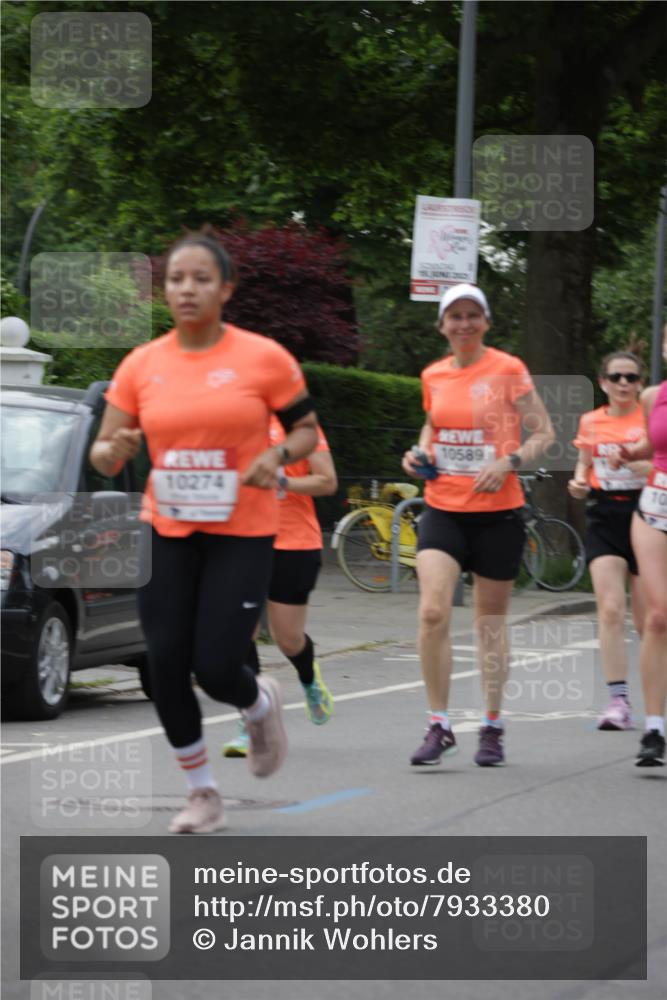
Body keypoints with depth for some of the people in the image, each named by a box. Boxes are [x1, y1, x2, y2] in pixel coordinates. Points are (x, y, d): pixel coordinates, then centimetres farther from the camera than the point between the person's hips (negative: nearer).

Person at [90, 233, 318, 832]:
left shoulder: (264, 358, -6)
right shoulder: (141, 365, 1)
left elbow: (307, 428, 6)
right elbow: (105, 455, 4)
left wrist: (278, 456, -15)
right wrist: (113, 451, -20)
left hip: (242, 535, -3)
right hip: (166, 534, 3)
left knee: (216, 669, -10)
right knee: (166, 666, -2)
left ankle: (260, 704, 29)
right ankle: (202, 794, 18)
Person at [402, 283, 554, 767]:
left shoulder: (508, 370, -5)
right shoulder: (433, 376, 7)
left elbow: (544, 432, -2)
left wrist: (509, 462, -18)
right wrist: (420, 452, 5)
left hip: (496, 512, -3)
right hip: (443, 509, 3)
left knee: (491, 622, 6)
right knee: (432, 612, -14)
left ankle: (493, 727, 20)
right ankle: (439, 726, -6)